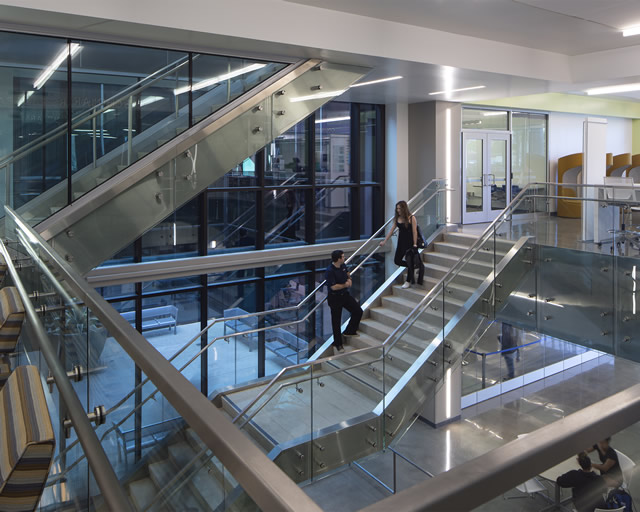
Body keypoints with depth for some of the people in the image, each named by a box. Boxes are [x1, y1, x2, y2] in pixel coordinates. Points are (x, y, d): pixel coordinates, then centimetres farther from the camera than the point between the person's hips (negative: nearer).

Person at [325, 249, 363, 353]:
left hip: (345, 295, 8)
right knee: (336, 321, 4)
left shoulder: (343, 266, 1)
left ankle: (349, 331, 28)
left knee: (358, 311, 6)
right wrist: (345, 285, -13)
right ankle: (338, 343, 19)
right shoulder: (330, 271, -24)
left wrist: (349, 279, -2)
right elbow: (334, 287, -27)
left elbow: (347, 274, 21)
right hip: (335, 298, -8)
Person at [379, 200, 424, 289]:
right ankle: (414, 267, 27)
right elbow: (392, 230, 9)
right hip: (401, 242, 6)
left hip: (410, 242, -6)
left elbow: (414, 232, -12)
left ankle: (409, 281, 11)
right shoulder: (397, 218, 3)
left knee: (410, 262, -2)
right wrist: (384, 241, 9)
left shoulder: (411, 218, -11)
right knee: (397, 260, 5)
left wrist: (415, 245, -16)